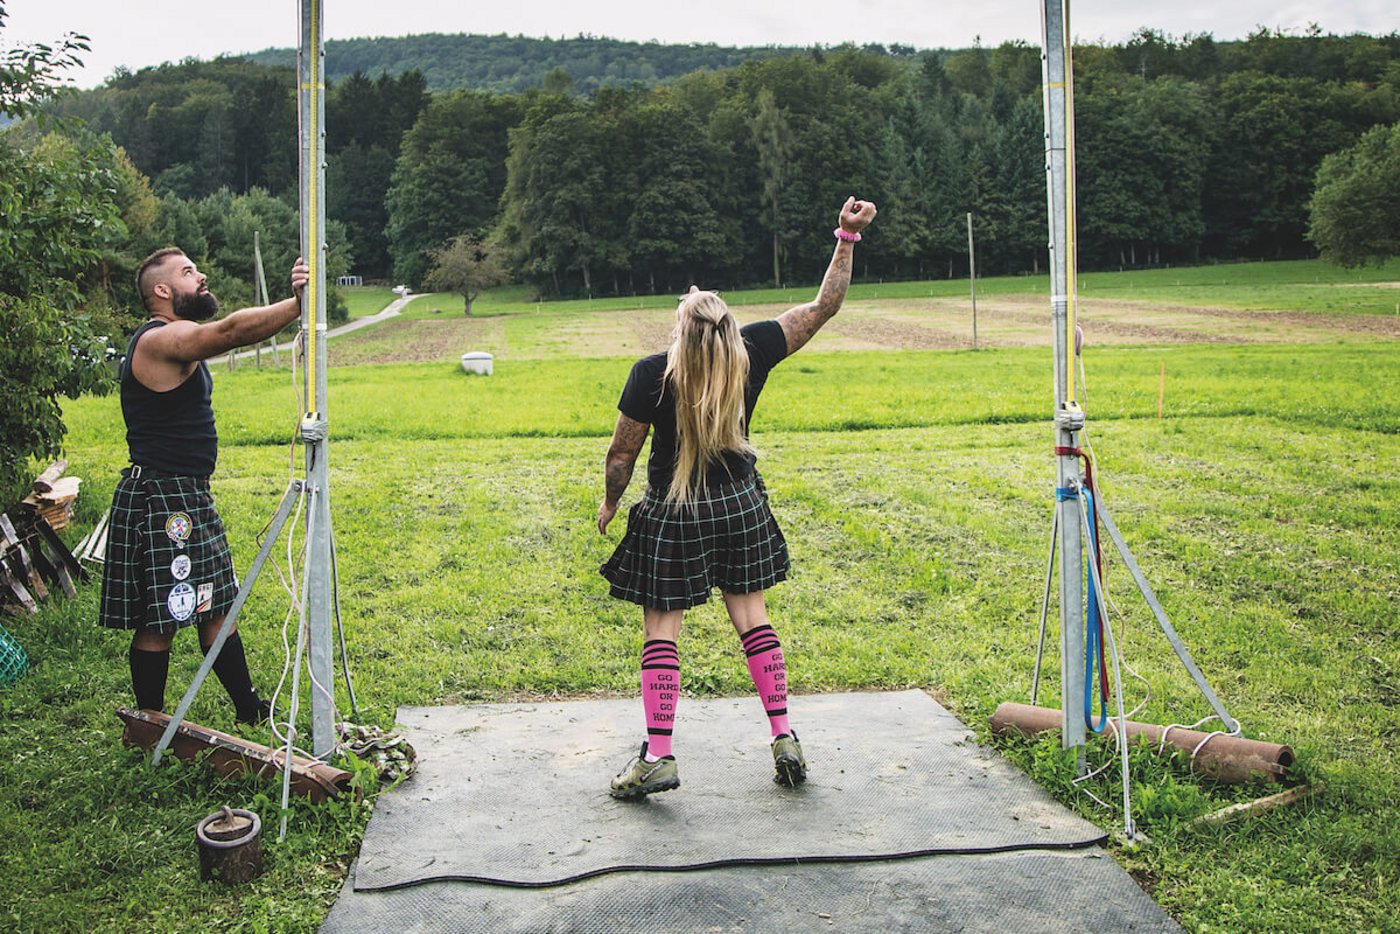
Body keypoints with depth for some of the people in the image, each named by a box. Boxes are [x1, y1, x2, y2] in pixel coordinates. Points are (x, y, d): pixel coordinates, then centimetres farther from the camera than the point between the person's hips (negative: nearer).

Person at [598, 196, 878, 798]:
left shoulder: (651, 375, -18)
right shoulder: (751, 352, -10)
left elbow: (622, 453, -8)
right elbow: (824, 307, -2)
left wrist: (609, 504, 10)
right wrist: (848, 238, 2)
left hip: (671, 518, -4)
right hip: (739, 508, 4)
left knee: (660, 631, 4)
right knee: (752, 619, 14)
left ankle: (657, 756, 5)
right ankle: (784, 738, 15)